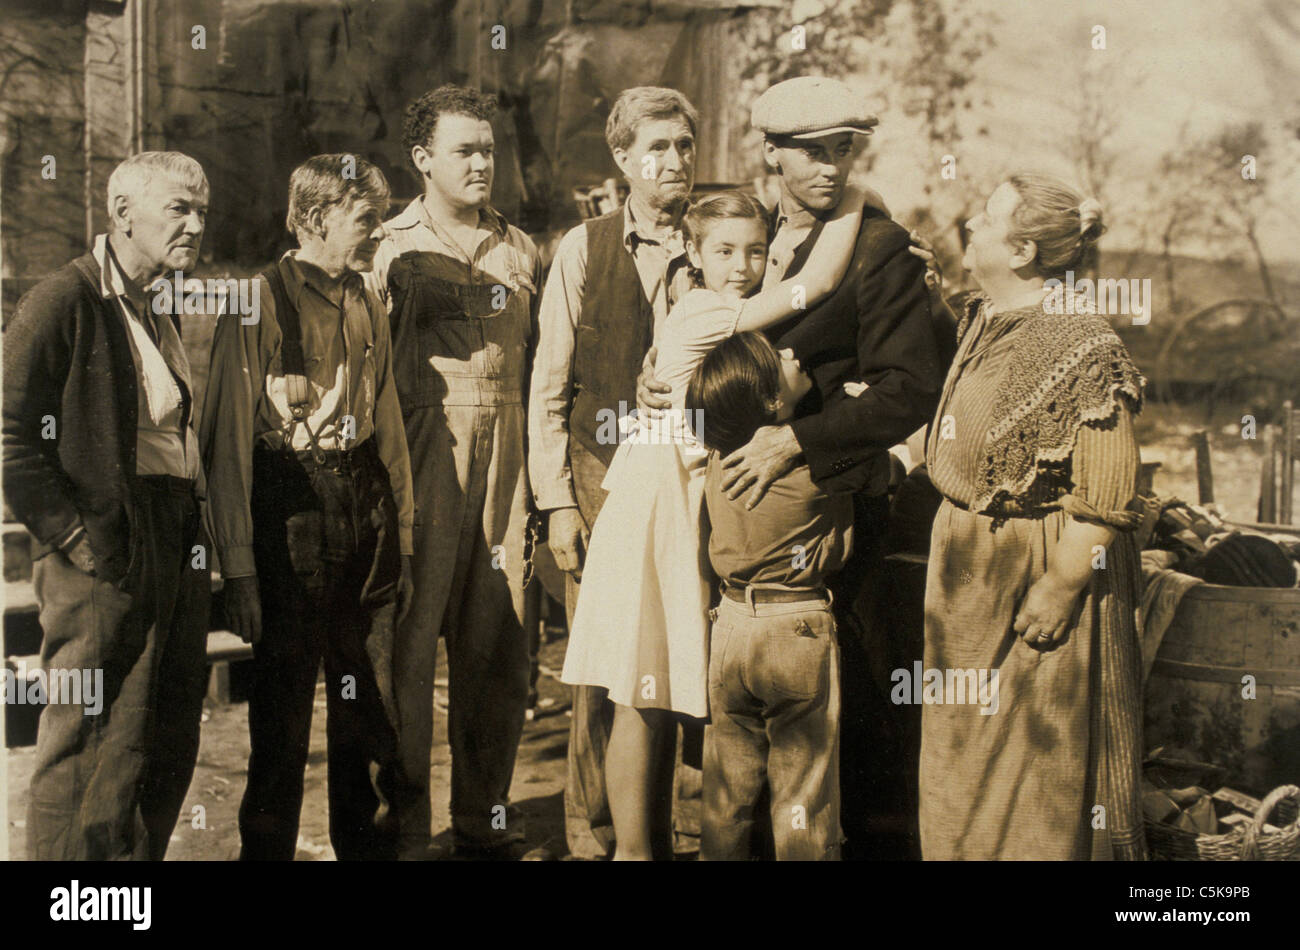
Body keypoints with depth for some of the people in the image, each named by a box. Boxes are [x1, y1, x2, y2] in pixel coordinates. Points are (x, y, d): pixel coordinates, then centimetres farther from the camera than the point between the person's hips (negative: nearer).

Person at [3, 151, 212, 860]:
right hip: (107, 560, -8)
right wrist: (77, 537, -17)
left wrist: (196, 534, 14)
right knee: (96, 747, -3)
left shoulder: (161, 310, 16)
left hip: (177, 553, 8)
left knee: (169, 747, 13)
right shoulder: (63, 301, -10)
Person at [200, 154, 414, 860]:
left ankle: (369, 843, 27)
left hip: (368, 517, 6)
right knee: (282, 721, 3)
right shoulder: (259, 304, -8)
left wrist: (401, 539, 12)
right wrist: (238, 567, -13)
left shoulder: (368, 310, 12)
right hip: (291, 517, -6)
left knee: (372, 714, 13)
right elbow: (228, 442, -10)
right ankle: (266, 848, 20)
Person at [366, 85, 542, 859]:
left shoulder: (520, 250, 15)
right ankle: (405, 823, 10)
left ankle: (486, 811, 20)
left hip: (503, 464, 4)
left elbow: (539, 367, 15)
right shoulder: (393, 248, 3)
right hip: (422, 465, -4)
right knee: (411, 636, -1)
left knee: (500, 642, 7)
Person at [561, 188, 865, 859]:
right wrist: (852, 201, -9)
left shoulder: (733, 319, 16)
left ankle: (655, 842, 23)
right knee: (642, 700, -2)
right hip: (658, 507, -9)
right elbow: (821, 280, -18)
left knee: (666, 697, 14)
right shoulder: (702, 313, -15)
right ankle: (632, 848, 6)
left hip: (701, 507, 9)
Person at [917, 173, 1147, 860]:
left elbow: (1106, 497, -21)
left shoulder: (1082, 349, -19)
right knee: (962, 753, 17)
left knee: (1041, 763, 4)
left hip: (1035, 572, -9)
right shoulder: (979, 323, 8)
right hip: (968, 570, 9)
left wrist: (1062, 588, -22)